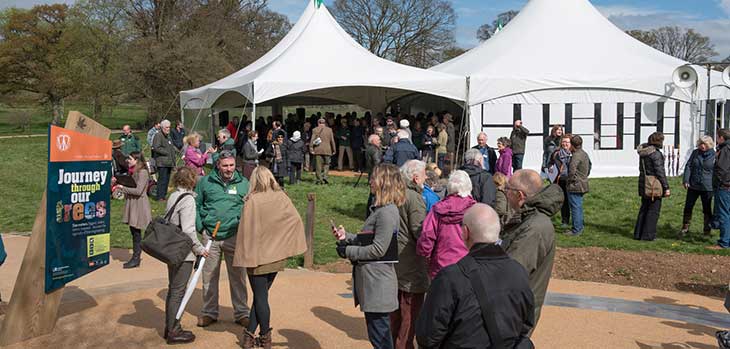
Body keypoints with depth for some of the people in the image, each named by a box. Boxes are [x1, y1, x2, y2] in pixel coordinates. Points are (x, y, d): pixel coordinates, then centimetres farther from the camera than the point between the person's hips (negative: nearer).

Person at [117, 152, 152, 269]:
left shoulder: (142, 172, -15)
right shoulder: (134, 171, 15)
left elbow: (138, 191, -21)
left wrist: (123, 188, -15)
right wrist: (121, 187, 4)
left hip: (139, 204, -9)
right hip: (132, 203, 9)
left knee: (136, 232, -4)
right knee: (133, 231, 12)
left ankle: (136, 258, 3)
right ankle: (135, 257, 18)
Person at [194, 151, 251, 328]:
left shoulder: (244, 183, 3)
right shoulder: (205, 182, 3)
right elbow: (196, 205, 10)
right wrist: (200, 226, -1)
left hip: (234, 236, 0)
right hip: (210, 236, 1)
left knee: (237, 276, 5)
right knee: (209, 276, 8)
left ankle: (241, 313, 16)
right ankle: (209, 312, 21)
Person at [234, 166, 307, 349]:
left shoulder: (253, 201, -15)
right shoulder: (282, 198, -2)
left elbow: (246, 230, -13)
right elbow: (296, 220, -3)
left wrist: (245, 255, -6)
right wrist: (289, 247, 2)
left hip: (258, 257, -4)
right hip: (276, 256, 4)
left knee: (260, 297, 7)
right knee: (261, 295, 13)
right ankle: (250, 333, 15)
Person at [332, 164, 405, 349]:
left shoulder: (387, 212, -18)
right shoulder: (379, 209, 13)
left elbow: (378, 249, -21)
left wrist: (347, 251, -13)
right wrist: (346, 237, 4)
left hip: (378, 284, -10)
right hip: (371, 280, 10)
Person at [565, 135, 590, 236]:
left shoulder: (576, 155, -19)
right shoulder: (585, 154, 13)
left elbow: (572, 170, -29)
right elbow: (589, 168, 27)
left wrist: (570, 180, -15)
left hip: (575, 186, -10)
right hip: (583, 185, 10)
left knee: (575, 207, -5)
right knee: (579, 207, 17)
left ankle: (576, 230, -1)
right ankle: (580, 227, 26)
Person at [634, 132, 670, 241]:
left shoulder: (643, 152, 8)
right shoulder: (656, 153, -17)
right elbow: (660, 172, -17)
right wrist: (666, 187, -12)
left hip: (644, 184, 8)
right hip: (654, 185, -8)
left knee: (644, 209, 16)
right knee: (653, 210, 2)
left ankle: (638, 233, 19)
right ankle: (648, 235, 4)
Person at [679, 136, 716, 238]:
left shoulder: (714, 155, -3)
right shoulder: (695, 153, 5)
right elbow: (688, 166, 5)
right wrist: (686, 180, -6)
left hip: (707, 187, -3)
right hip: (693, 186, 3)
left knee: (707, 210, 6)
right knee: (688, 207, 5)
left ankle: (707, 230, 17)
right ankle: (685, 229, 15)